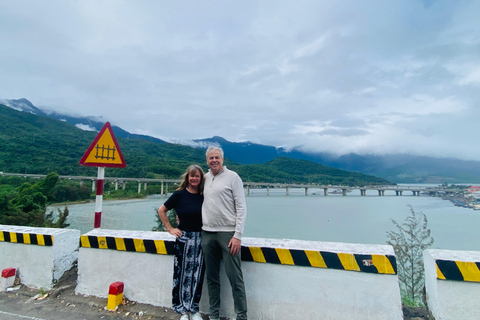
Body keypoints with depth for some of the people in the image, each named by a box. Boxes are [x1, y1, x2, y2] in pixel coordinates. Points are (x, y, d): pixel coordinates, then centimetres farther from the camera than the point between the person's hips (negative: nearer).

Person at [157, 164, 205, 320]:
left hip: (201, 239, 2)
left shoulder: (204, 196, 0)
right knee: (182, 274, 7)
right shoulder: (179, 194, -6)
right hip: (184, 238, -2)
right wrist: (170, 229, 0)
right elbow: (161, 211, 2)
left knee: (197, 275, 11)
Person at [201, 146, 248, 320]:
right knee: (211, 278, 14)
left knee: (235, 278, 0)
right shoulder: (204, 178, 10)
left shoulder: (232, 177, -5)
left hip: (228, 233, -5)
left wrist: (238, 235, -14)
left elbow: (241, 207, -8)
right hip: (207, 234, 5)